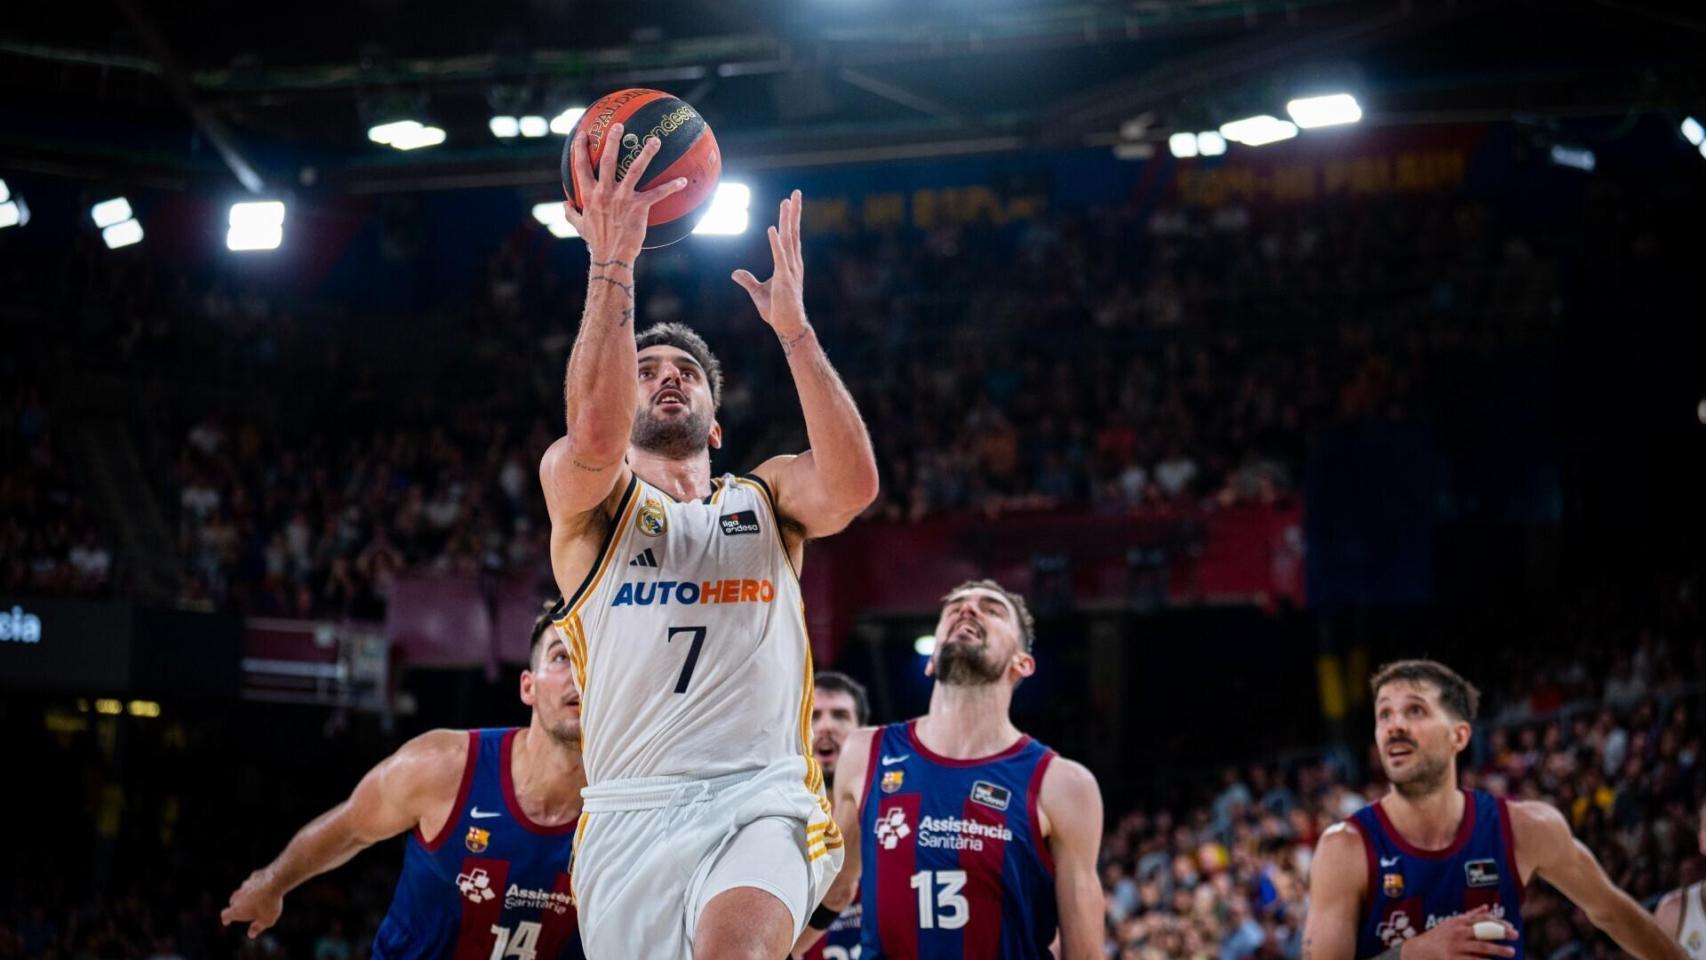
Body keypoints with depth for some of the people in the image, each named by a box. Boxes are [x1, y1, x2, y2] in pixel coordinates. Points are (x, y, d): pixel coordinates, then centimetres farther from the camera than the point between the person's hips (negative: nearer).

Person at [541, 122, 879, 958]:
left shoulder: (767, 498, 19)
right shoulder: (586, 501, 12)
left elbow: (853, 484, -5)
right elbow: (594, 439, -13)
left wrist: (793, 325, -8)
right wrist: (611, 266, -19)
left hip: (762, 800, 0)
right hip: (630, 810, 1)